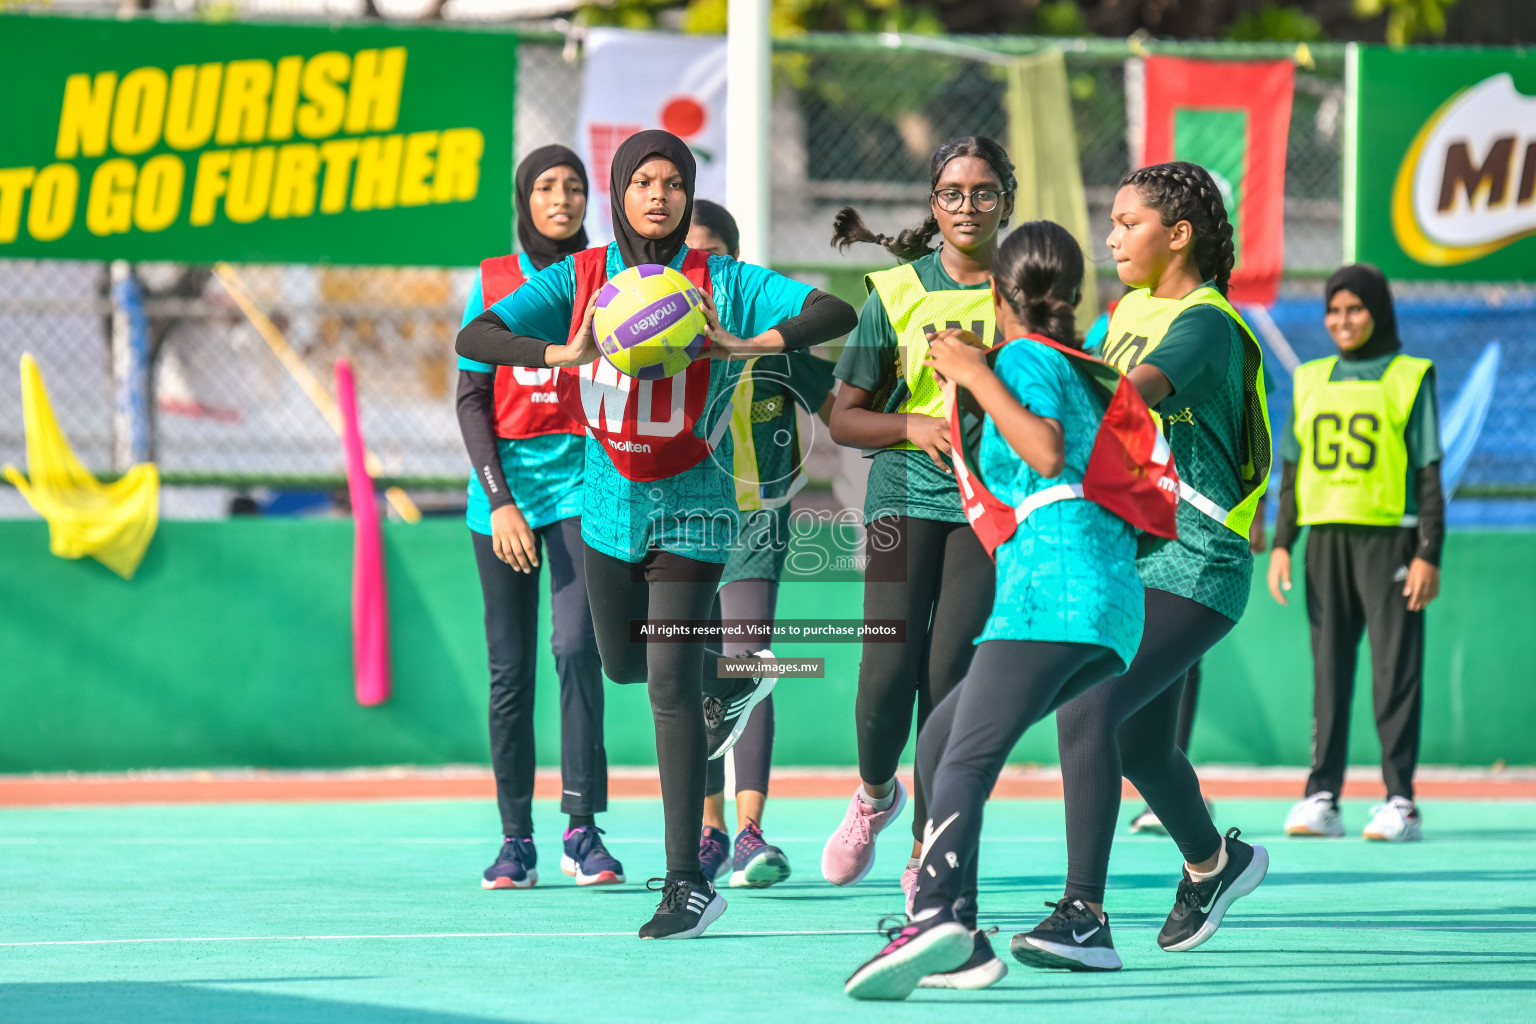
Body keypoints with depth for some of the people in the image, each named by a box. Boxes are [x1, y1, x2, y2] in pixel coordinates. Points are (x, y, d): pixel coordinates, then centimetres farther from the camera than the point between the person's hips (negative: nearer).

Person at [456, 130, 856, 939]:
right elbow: (474, 338, -14)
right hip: (609, 499, 5)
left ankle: (688, 883, -12)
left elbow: (835, 313, -17)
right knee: (623, 661, 21)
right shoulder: (577, 279, -3)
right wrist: (561, 353, -33)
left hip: (689, 505, -5)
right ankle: (736, 679, 55)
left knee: (670, 683, -14)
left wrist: (749, 345, -32)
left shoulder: (724, 284, -9)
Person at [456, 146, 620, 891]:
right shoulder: (491, 283, 7)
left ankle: (583, 829, -13)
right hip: (506, 483, 1)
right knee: (509, 667, 0)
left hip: (583, 479, -1)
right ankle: (515, 839, 4)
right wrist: (499, 499, -6)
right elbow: (471, 399, 4)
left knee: (576, 648, -14)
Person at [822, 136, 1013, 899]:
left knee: (950, 674, -11)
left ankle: (926, 857, 2)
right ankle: (875, 792, 24)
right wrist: (915, 425, -12)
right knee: (890, 669, -10)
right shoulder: (897, 292, 4)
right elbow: (843, 415, 5)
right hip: (907, 493, 1)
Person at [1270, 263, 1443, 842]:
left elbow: (1430, 473, 0)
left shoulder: (1410, 377, 3)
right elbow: (1293, 470, 17)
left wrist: (1429, 554, -8)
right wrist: (1281, 543, 8)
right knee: (1328, 669, 4)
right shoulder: (1311, 380, 15)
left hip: (1389, 537, -4)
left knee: (1395, 667, -4)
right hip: (1326, 537, 4)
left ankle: (1400, 800, -3)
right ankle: (1322, 796, 5)